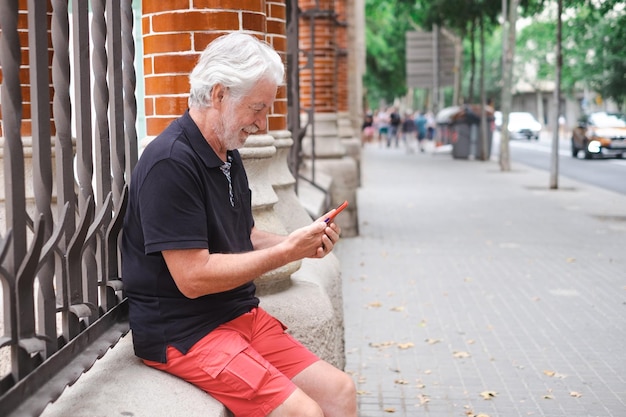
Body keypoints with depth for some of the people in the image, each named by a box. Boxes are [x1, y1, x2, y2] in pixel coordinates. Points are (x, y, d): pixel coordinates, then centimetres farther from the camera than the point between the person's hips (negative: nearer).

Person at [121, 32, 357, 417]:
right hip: (182, 331, -9)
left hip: (242, 314, 9)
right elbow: (193, 277, -22)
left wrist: (302, 244, -1)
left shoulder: (228, 156, 12)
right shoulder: (171, 162, -18)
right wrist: (287, 252, -17)